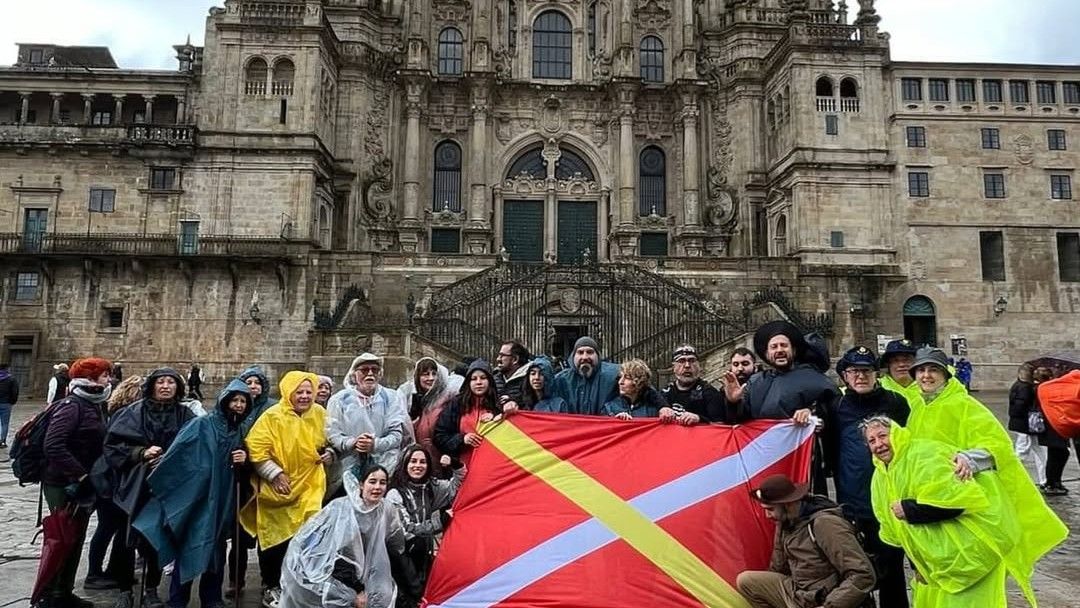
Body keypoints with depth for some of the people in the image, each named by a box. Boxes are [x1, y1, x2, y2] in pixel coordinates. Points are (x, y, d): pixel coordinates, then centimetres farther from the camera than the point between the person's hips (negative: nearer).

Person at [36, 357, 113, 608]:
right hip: (63, 484, -9)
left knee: (76, 539, 15)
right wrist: (80, 474, -24)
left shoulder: (94, 406, 11)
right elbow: (53, 445, -25)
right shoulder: (72, 405, -16)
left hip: (84, 484, 9)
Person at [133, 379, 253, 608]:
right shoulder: (202, 425, -7)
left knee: (215, 549, 12)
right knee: (189, 548, 0)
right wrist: (158, 482, -15)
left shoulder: (240, 432, 10)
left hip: (222, 501, 5)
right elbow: (176, 453, -11)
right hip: (196, 497, -5)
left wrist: (244, 461, -4)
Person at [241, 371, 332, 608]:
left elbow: (328, 440, 17)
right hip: (277, 490, -3)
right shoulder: (272, 416, -13)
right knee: (274, 539, 8)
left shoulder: (319, 414, 2)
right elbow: (256, 449, -16)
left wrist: (329, 453, -3)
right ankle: (271, 587, 24)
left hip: (308, 488, 3)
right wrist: (276, 474, -20)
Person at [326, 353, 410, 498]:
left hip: (384, 470, 0)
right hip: (347, 470, 0)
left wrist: (375, 445, -16)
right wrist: (353, 443, -17)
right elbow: (332, 434, 1)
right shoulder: (339, 399, 9)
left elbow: (397, 433, 2)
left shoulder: (392, 398, 10)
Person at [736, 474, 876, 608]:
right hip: (795, 593, 8)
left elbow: (863, 576, -26)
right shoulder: (785, 522, 2)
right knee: (745, 581, -1)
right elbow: (778, 567, 17)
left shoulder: (824, 524, -24)